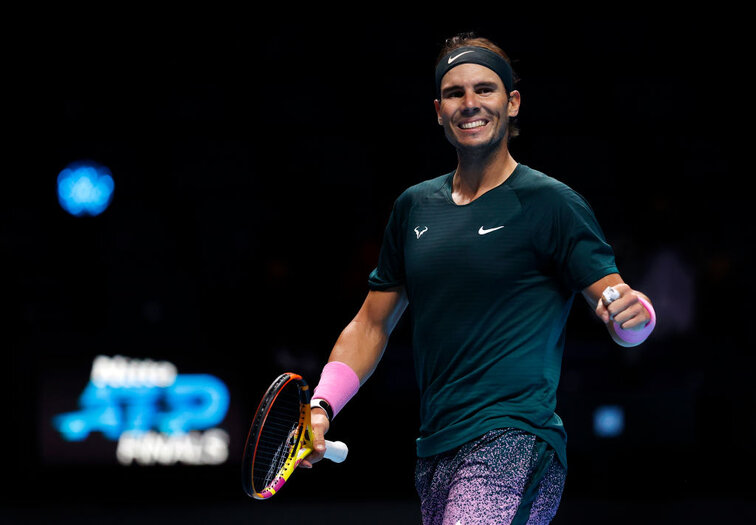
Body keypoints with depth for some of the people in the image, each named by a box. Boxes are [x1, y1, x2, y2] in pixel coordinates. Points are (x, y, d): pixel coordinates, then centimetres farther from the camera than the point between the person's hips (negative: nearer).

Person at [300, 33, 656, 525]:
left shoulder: (550, 202, -2)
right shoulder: (413, 207, 15)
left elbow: (619, 306, -6)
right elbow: (372, 324, 21)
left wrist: (632, 313, -30)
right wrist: (321, 407, 7)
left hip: (513, 447, -7)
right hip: (435, 456, 7)